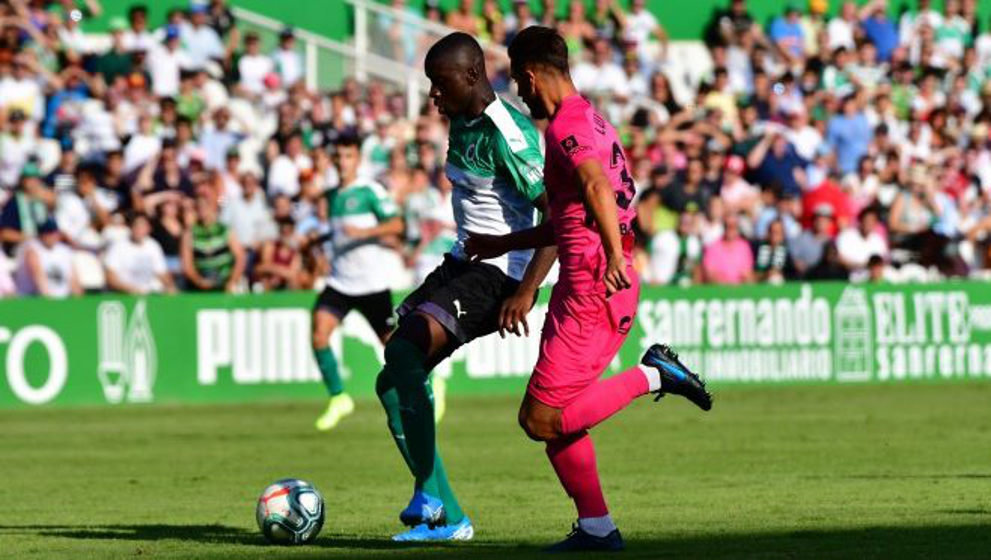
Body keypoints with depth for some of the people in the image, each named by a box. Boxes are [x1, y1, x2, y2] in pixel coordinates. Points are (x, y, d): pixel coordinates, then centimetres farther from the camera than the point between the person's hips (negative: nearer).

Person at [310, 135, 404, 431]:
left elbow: (396, 224, -17)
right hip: (339, 282, 5)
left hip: (371, 284, -5)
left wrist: (364, 232, -28)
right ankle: (338, 399, -4)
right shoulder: (332, 196, 13)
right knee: (319, 333, -16)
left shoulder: (370, 191, -7)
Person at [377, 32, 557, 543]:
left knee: (402, 352, -28)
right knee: (393, 380, 1)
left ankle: (429, 493, -20)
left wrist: (526, 291, -27)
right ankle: (447, 519, 6)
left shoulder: (508, 135, -18)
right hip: (461, 264, 10)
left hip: (499, 274, -10)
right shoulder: (460, 123, 11)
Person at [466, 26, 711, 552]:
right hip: (587, 286, 10)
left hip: (592, 286, -10)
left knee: (541, 419, -11)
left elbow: (596, 186, -31)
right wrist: (501, 245, 38)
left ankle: (651, 375, -10)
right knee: (555, 417, 13)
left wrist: (614, 256, -42)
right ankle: (596, 528, 13)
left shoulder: (567, 125, -11)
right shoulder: (592, 122, 20)